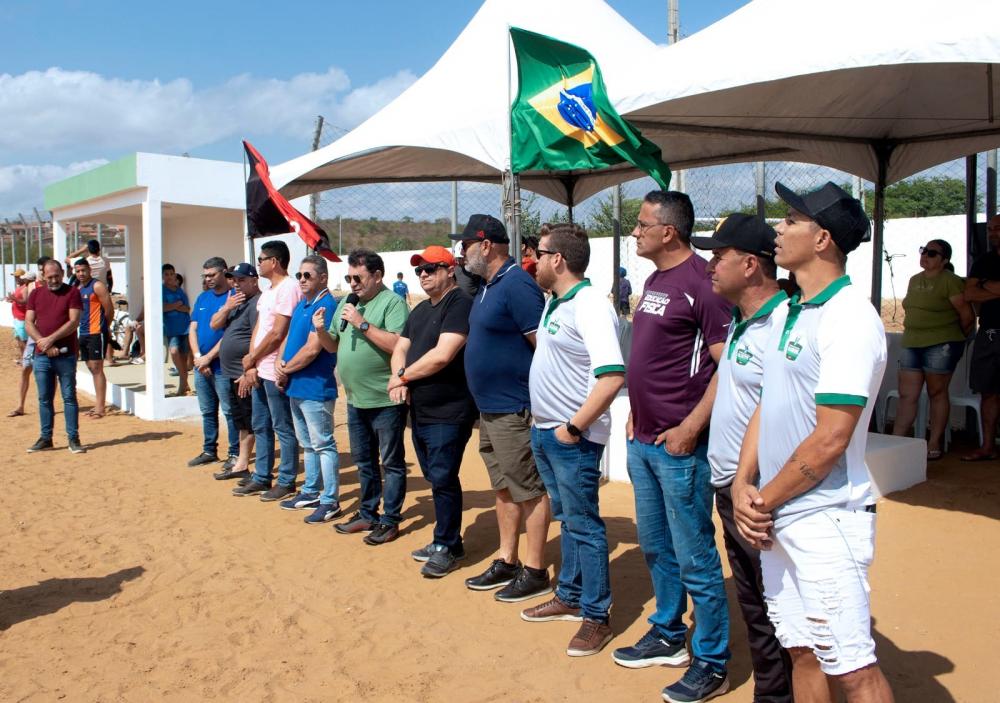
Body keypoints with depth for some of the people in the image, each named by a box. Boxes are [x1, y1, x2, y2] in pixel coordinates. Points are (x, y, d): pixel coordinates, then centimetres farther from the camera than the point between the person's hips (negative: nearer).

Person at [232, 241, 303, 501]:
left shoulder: (288, 288, -15)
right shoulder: (268, 291, 15)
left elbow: (277, 334, -19)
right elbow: (258, 328, 13)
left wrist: (251, 359, -8)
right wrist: (251, 365, 2)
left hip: (276, 371, -10)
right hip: (259, 370, 10)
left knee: (283, 428, 1)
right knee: (261, 426, 16)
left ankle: (286, 482, 11)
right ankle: (261, 478, 27)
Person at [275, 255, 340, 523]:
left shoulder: (325, 306, -16)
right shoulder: (302, 304, 13)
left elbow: (312, 350, -22)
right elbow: (288, 337, 17)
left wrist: (287, 370, -10)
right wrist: (280, 365, 0)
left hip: (315, 388, -10)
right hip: (295, 387, 10)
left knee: (323, 445, -3)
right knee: (307, 444, 19)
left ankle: (330, 501, 5)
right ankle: (311, 492, 31)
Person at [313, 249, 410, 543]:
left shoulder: (393, 302, -11)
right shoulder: (345, 304, 13)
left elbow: (398, 345, -23)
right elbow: (333, 346, 18)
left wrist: (362, 323, -21)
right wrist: (321, 330, -3)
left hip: (386, 400, -8)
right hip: (355, 400, 8)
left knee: (392, 462, 4)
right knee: (364, 461, 18)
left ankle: (390, 520, 13)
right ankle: (368, 514, 32)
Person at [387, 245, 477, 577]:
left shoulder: (460, 303, -13)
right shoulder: (420, 310, 17)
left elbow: (442, 355, -22)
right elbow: (400, 348, 15)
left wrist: (402, 375, -10)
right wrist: (398, 380, -6)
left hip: (448, 412, -9)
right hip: (419, 410, 9)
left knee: (443, 479, -3)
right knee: (435, 478, 15)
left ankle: (447, 547, 12)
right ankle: (446, 540, 28)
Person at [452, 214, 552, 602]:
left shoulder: (516, 285, -18)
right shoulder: (487, 286, 13)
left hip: (514, 410, -10)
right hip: (489, 409, 10)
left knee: (528, 490, 1)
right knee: (504, 488, 17)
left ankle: (535, 572, 13)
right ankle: (506, 562, 29)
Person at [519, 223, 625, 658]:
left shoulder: (590, 307, -20)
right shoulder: (555, 303, 10)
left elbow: (612, 377, -29)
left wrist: (573, 427, -24)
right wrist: (541, 419, 15)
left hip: (573, 438, -9)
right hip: (544, 431, 10)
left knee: (584, 526, 2)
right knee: (566, 519, 20)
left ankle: (597, 617, 15)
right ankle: (569, 597, 35)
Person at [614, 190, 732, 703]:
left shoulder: (701, 283, -15)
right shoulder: (654, 281, 13)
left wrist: (690, 427, -20)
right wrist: (636, 412, 16)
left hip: (679, 445, -9)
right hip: (642, 441, 9)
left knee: (694, 558, 3)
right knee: (655, 546, 21)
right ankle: (668, 635, 38)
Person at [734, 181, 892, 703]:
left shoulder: (848, 319, -16)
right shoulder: (793, 313, 11)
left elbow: (829, 440, -21)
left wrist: (764, 502, -11)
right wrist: (743, 485, 1)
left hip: (825, 520, -8)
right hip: (777, 519, 8)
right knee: (802, 653, 18)